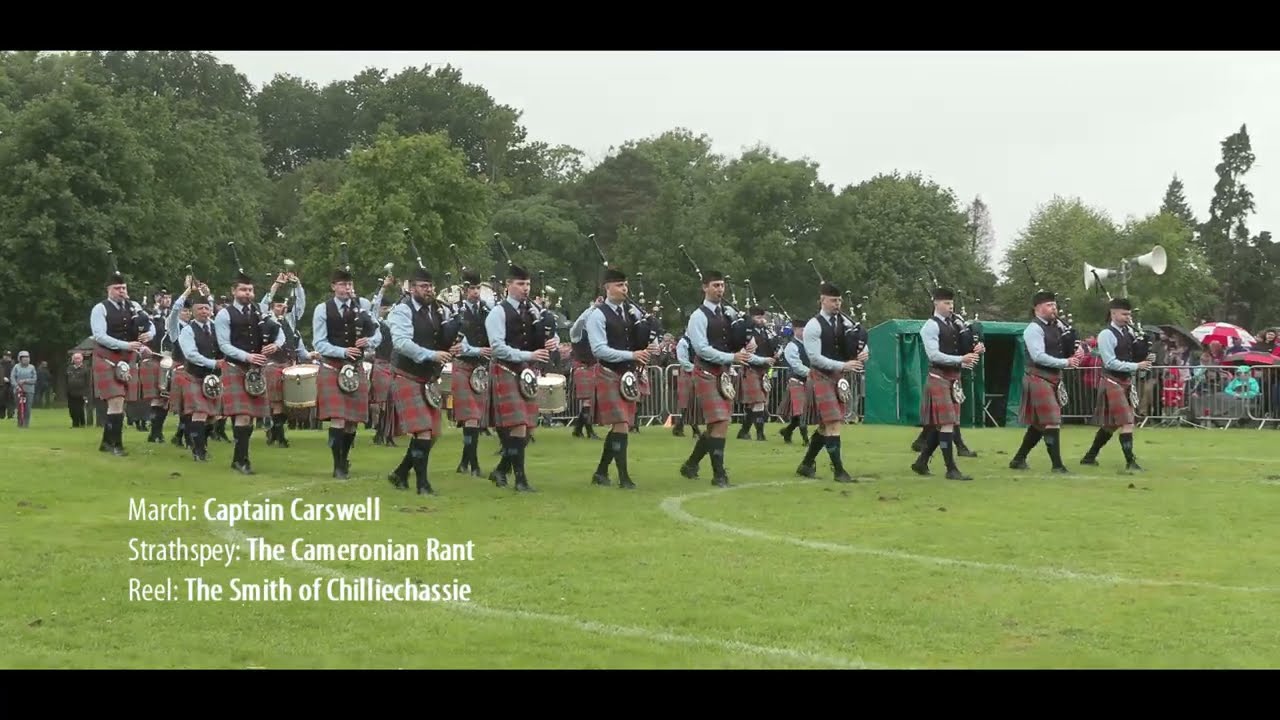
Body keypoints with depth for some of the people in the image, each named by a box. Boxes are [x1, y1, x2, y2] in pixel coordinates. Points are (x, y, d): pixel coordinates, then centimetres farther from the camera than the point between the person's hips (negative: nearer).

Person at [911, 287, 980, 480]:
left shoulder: (955, 325, 14)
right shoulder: (931, 326, -8)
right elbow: (934, 355, -17)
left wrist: (975, 350, -6)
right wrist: (960, 359, -23)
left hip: (954, 379, 8)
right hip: (939, 379, -8)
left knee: (939, 425, 12)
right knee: (946, 424, -9)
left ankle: (921, 462, 24)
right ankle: (951, 469, -8)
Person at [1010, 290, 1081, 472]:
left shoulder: (1056, 326, 12)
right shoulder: (1034, 328, -13)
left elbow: (1062, 349, 21)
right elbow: (1039, 356, -21)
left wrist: (1074, 354, -2)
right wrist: (1066, 362, -19)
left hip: (1053, 379, 8)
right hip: (1039, 378, -8)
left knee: (1039, 424, 13)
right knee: (1052, 422, -10)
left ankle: (1019, 459, 24)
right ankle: (1057, 464, -6)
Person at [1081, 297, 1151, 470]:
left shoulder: (1129, 331, 9)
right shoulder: (1106, 335, -13)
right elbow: (1110, 363, -18)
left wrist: (1144, 361, -3)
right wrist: (1136, 366, -19)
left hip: (1126, 381, 8)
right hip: (1112, 382, -8)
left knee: (1111, 424, 15)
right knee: (1126, 422, -12)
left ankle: (1090, 456, 27)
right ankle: (1130, 461, -9)